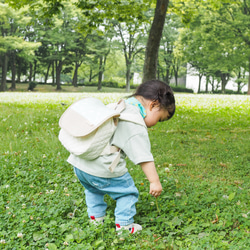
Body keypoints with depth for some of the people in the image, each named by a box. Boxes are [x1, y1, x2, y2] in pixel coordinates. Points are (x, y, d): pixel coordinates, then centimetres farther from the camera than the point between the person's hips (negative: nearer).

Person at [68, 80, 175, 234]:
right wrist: (155, 181, -18)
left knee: (93, 190, 33)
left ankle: (95, 219, 41)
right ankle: (124, 226, 17)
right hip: (103, 170, -9)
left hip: (80, 164, 9)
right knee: (127, 192, 11)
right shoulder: (135, 125, -15)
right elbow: (143, 156, -20)